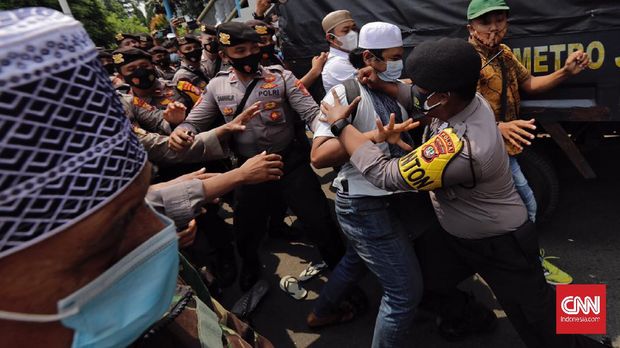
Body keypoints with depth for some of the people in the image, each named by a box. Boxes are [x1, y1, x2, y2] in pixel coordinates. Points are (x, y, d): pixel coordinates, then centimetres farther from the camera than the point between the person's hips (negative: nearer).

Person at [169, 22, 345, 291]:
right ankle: (251, 270, 53)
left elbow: (311, 112, -14)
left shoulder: (281, 77, -7)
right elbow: (195, 122, 7)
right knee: (246, 234, 18)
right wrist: (181, 132, -19)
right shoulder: (217, 86, 2)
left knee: (322, 227, 3)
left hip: (291, 162, -2)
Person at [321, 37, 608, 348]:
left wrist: (340, 124, -25)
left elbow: (383, 174, -35)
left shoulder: (459, 149, -42)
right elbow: (410, 94, 3)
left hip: (500, 247, -8)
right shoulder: (467, 100, -15)